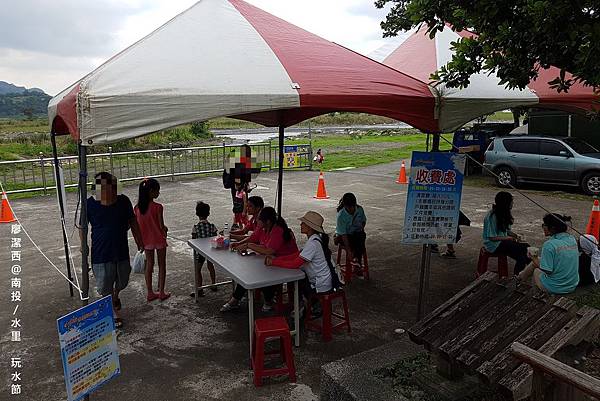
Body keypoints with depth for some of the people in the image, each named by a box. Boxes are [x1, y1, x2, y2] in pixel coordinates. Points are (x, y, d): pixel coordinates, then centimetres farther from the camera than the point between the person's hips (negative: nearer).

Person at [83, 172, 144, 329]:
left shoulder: (123, 201, -6)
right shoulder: (90, 204, -11)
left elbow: (133, 223, 4)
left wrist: (139, 243, 6)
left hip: (122, 251, 3)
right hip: (101, 254, -2)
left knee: (122, 281, 20)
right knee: (105, 287, 8)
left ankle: (116, 296, 53)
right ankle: (115, 313, 29)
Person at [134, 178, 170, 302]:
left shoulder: (137, 207, -5)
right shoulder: (157, 207, -21)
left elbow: (137, 226, 1)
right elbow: (161, 226, -17)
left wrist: (141, 241, 13)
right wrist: (165, 230, 4)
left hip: (146, 240, 5)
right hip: (159, 240, -4)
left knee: (149, 265, 16)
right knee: (162, 265, 11)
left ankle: (150, 293, 23)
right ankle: (161, 292, 18)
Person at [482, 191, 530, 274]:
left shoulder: (505, 213, 9)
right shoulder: (492, 216, -18)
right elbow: (492, 237, -17)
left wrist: (515, 235, 1)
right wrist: (508, 238, -15)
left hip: (503, 241, 9)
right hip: (493, 244, -8)